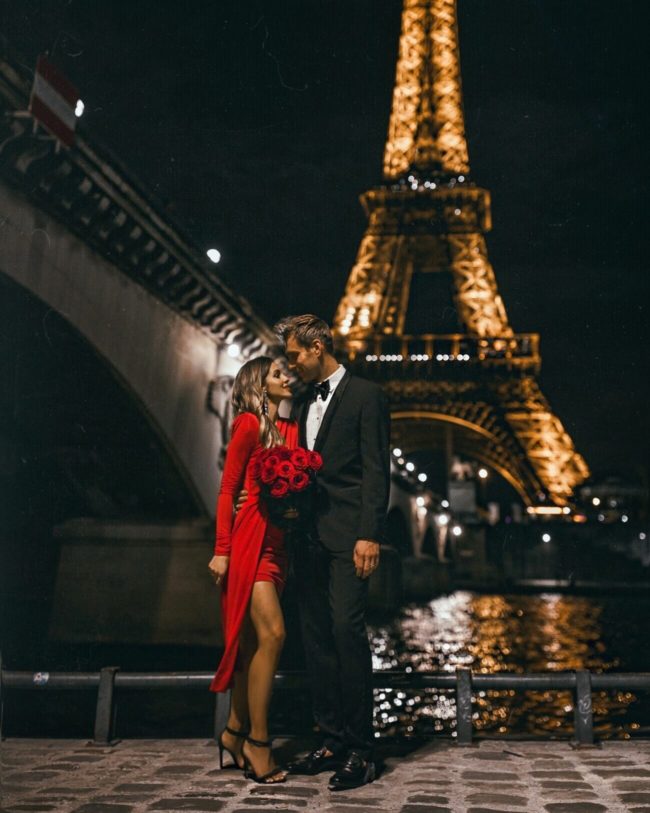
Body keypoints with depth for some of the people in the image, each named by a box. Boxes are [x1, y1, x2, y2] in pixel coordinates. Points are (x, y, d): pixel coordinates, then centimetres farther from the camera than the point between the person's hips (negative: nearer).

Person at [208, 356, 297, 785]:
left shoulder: (291, 428, 16)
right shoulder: (249, 424, -5)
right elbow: (227, 490, -6)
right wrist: (222, 550, -10)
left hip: (277, 540, 7)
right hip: (249, 536, -7)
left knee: (253, 640, 11)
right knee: (272, 633, -13)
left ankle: (235, 732, 22)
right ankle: (258, 740, 0)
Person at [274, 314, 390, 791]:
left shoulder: (365, 395, -2)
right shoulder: (306, 405, 20)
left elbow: (376, 470, -10)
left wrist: (370, 535, -17)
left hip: (348, 536, -7)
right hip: (311, 537, 8)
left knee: (347, 630, -10)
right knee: (317, 639, 8)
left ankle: (360, 750, 1)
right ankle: (333, 741, 18)